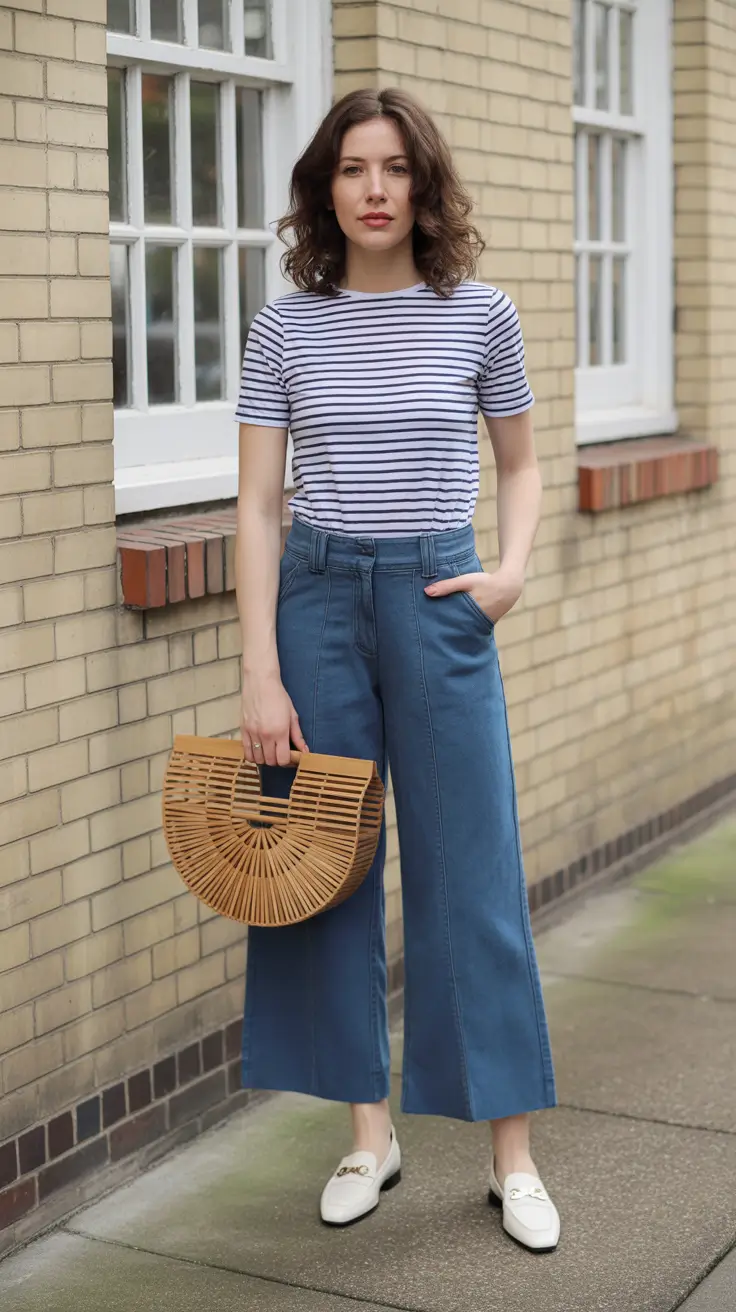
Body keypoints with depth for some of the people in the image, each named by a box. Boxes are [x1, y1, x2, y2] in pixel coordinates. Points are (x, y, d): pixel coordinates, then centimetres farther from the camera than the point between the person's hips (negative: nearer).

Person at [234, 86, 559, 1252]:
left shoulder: (479, 316, 1)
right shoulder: (286, 327, 1)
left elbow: (521, 465, 13)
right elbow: (257, 505, -1)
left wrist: (514, 567, -6)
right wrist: (261, 674, -7)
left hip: (439, 601, -1)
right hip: (316, 597, 1)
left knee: (471, 874, 1)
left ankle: (512, 1155, 13)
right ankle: (369, 1134, 22)